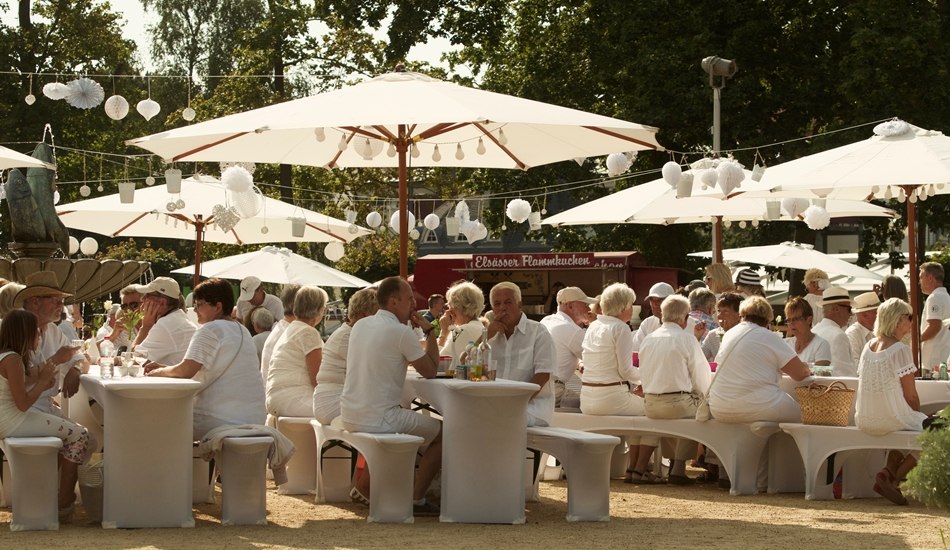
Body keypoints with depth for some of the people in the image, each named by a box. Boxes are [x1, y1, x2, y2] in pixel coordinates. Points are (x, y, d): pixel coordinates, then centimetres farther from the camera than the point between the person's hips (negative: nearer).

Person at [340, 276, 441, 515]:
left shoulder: (360, 326, 9)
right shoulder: (401, 332, -14)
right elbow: (431, 371, -6)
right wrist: (429, 331, 3)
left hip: (349, 416, 8)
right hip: (379, 420, -8)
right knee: (441, 432, 6)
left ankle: (363, 487, 33)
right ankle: (416, 500, 4)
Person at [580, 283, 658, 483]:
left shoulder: (593, 326, 11)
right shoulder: (620, 328, -12)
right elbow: (626, 370, -15)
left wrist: (636, 380, 20)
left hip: (587, 399, 8)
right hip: (611, 397, -8)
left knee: (637, 410, 29)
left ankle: (632, 467, 28)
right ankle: (639, 470, 8)